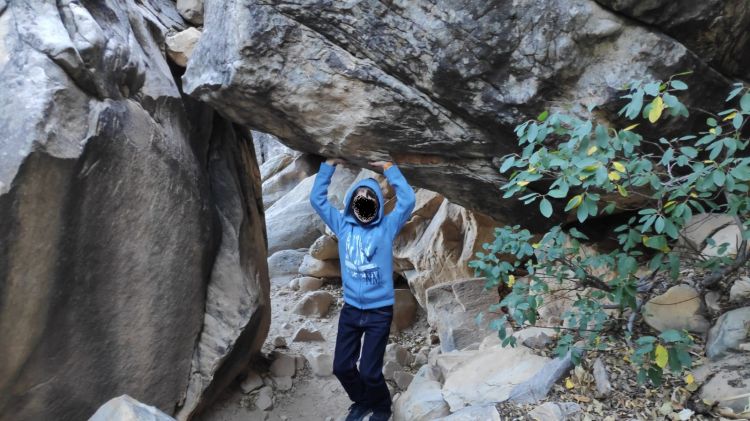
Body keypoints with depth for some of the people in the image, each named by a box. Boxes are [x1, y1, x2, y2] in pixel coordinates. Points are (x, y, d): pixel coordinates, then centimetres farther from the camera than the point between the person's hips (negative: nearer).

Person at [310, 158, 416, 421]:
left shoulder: (387, 227, -5)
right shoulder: (342, 225, 2)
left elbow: (408, 200, -17)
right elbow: (317, 198, 3)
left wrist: (388, 168, -12)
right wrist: (329, 165, 0)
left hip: (380, 311, -3)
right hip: (350, 309, 4)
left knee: (369, 372, 1)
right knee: (341, 367, 10)